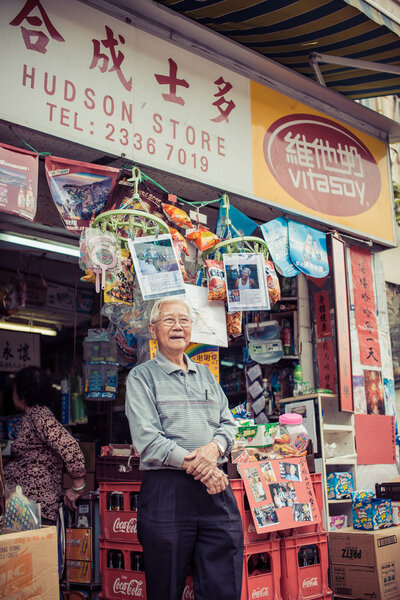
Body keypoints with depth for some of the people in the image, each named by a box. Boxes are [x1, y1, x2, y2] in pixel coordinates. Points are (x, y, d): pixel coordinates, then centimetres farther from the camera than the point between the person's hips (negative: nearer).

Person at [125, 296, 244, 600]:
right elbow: (146, 439, -8)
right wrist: (192, 463, -16)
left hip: (217, 489, 4)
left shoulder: (206, 375, 19)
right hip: (166, 490, -4)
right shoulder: (142, 377, 3)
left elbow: (228, 422, 15)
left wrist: (214, 447, -8)